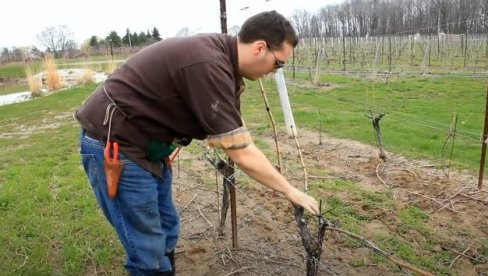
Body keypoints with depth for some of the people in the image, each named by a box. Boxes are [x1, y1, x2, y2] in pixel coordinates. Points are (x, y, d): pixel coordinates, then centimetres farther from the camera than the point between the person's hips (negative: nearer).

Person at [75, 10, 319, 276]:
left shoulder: (221, 53, 2)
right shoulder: (208, 65, -28)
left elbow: (235, 134, 11)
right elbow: (243, 155, -24)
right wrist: (291, 192, -11)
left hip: (145, 142, 10)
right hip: (113, 143, -9)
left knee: (166, 230, 17)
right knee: (149, 252, -1)